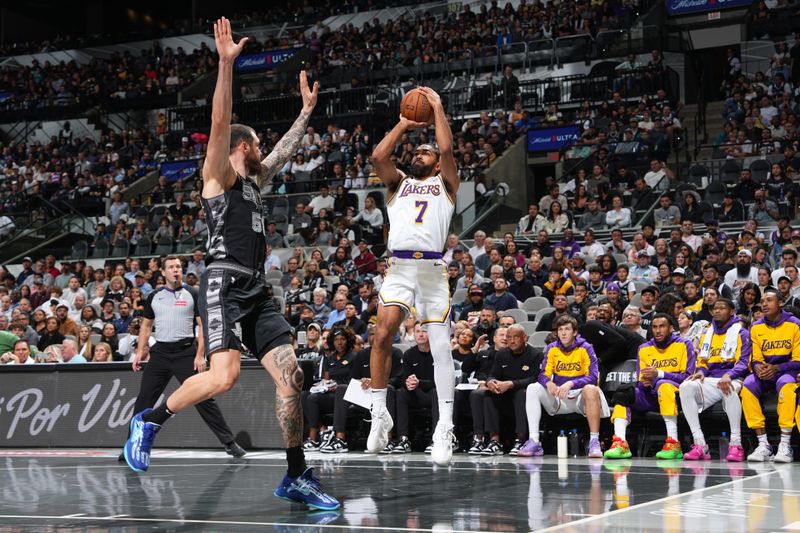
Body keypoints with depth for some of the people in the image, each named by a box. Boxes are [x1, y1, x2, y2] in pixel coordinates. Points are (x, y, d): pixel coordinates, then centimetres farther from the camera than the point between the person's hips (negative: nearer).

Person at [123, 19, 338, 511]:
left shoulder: (253, 180, 25)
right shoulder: (220, 174, 3)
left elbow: (283, 152, 41)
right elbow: (220, 122, -11)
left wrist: (306, 111, 42)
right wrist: (226, 62, -18)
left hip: (257, 290, 8)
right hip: (226, 283, -8)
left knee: (290, 375, -3)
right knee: (224, 377, -24)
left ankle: (298, 478, 2)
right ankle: (150, 421, -2)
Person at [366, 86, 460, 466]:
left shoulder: (446, 184, 19)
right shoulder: (398, 183, 25)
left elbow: (447, 149, 2)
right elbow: (378, 157, 7)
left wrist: (437, 108, 12)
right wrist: (404, 125, 17)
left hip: (433, 268, -1)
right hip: (399, 267, 1)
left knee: (440, 345, -5)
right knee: (383, 332, -18)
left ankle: (445, 427, -5)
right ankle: (379, 413, -8)